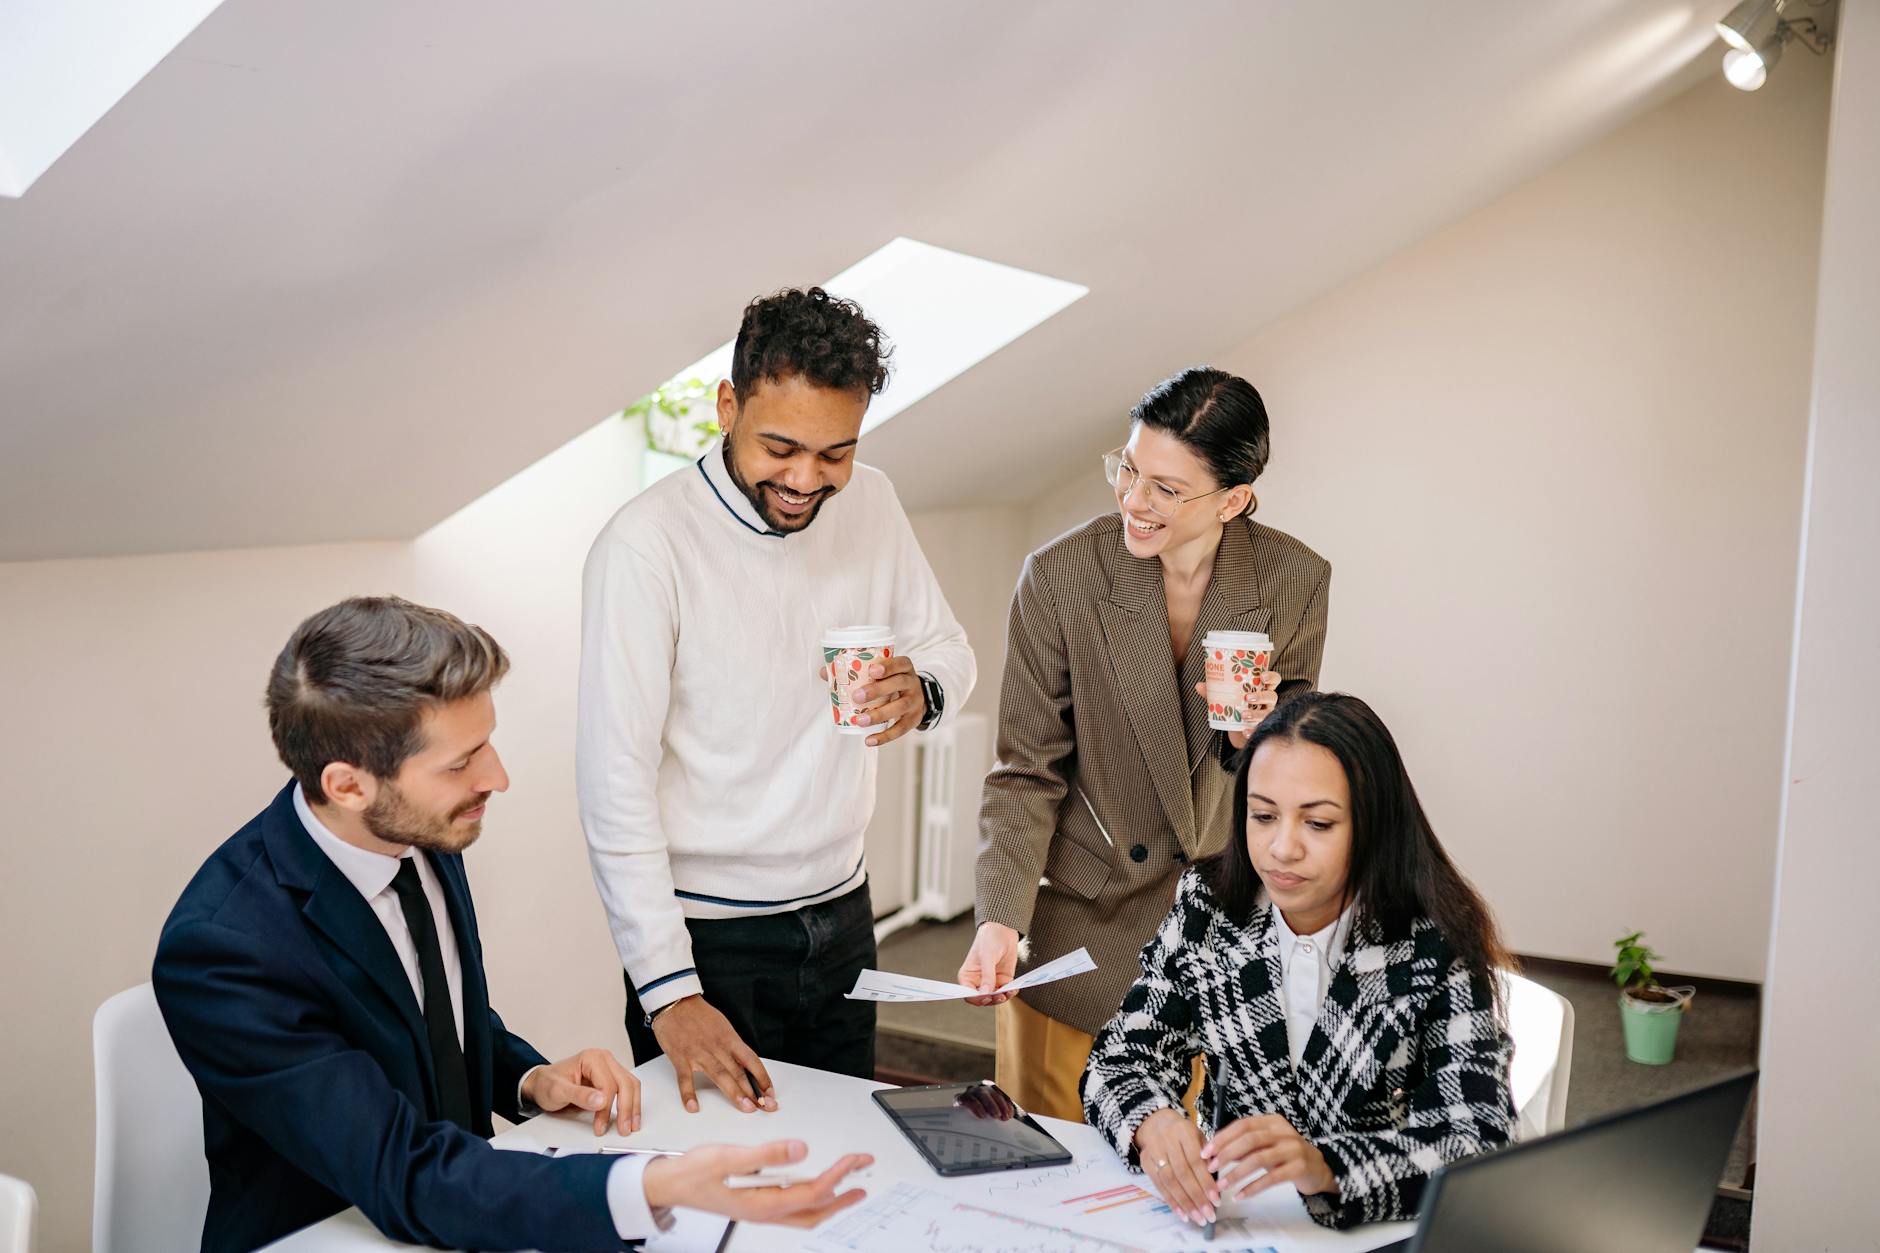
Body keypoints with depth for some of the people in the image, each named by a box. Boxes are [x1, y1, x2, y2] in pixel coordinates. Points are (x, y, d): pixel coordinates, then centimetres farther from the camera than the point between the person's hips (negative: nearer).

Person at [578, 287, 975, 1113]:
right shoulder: (647, 543, -18)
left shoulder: (870, 503, 0)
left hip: (842, 917, 5)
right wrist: (668, 990, -22)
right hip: (708, 936, -5)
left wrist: (921, 688, -16)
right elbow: (615, 779, -19)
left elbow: (949, 646, 10)